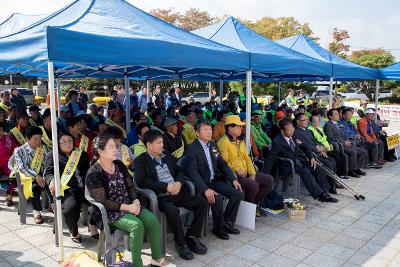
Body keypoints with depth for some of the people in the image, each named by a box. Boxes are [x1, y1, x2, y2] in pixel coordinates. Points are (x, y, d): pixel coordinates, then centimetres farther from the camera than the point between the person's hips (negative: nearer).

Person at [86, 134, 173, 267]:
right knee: (137, 225, -30)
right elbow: (103, 202, -16)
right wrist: (128, 207, -19)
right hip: (110, 211, -6)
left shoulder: (119, 165, 7)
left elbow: (130, 186, 11)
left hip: (130, 205, 6)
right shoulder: (94, 173, -14)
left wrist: (135, 202, -9)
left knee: (152, 220, -17)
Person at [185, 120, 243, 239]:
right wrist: (205, 189, -35)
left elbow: (223, 164, 14)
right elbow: (192, 172, -23)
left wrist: (233, 179, 0)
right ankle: (218, 228, -3)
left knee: (238, 193, -6)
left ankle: (227, 223, 11)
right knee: (218, 198, -29)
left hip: (215, 181, 7)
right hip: (202, 184, -7)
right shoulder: (192, 149, -13)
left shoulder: (213, 145, 10)